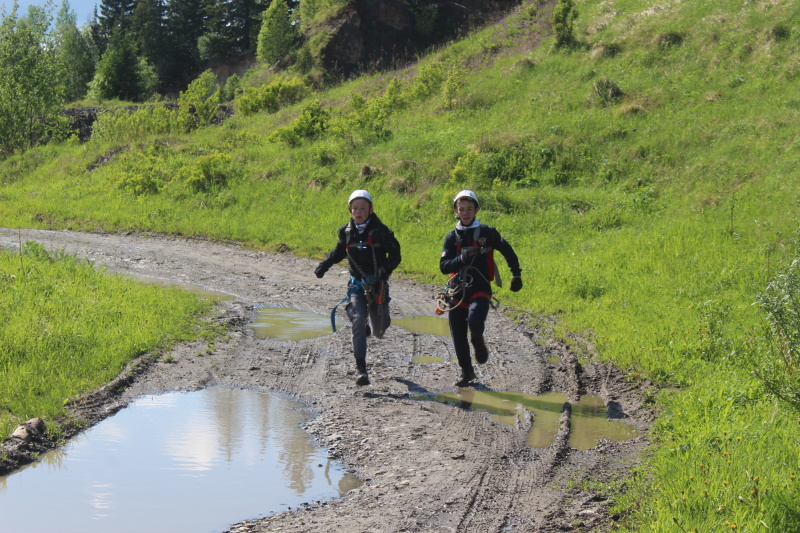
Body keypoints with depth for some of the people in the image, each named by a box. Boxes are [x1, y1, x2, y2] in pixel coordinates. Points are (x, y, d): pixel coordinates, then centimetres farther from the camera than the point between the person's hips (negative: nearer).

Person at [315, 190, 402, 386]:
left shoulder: (381, 231, -9)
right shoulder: (346, 232, 3)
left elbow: (395, 255, -8)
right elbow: (339, 252, 20)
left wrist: (386, 268, -26)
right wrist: (324, 265, 7)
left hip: (377, 284, -1)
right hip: (356, 283, 1)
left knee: (378, 329, 7)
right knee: (358, 322, -17)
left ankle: (373, 324, 48)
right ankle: (361, 369, -15)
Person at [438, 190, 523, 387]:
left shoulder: (487, 233, 0)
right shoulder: (452, 237, 7)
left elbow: (508, 252, 14)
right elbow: (444, 266, -1)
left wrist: (516, 275, 13)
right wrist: (461, 259, -18)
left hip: (480, 289, -3)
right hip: (457, 290, 3)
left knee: (475, 322, -30)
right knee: (458, 337, 4)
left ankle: (478, 343, 5)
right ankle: (467, 372, 23)